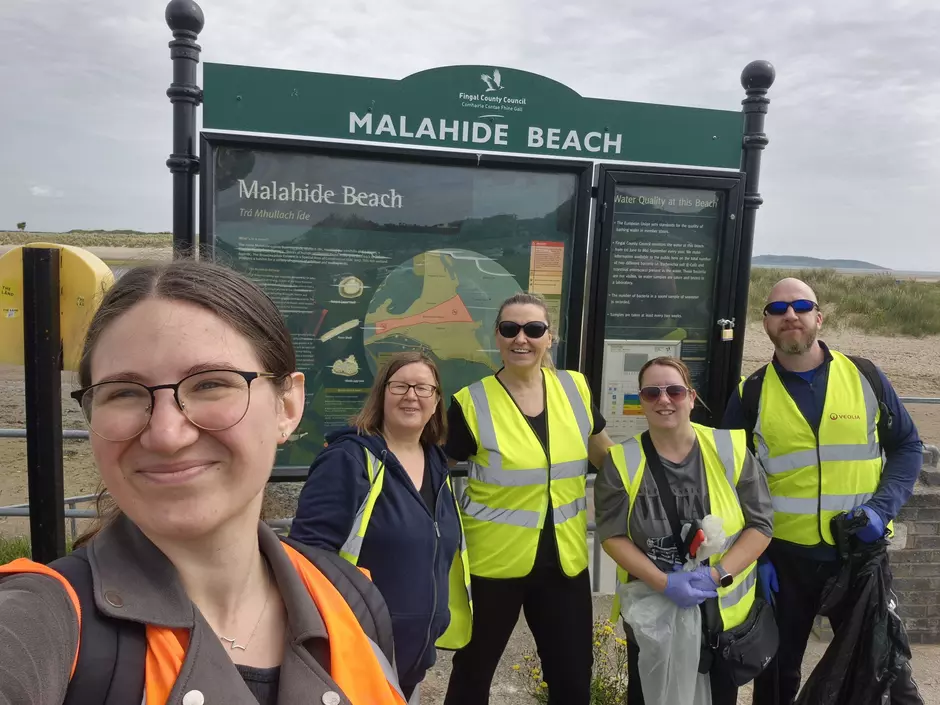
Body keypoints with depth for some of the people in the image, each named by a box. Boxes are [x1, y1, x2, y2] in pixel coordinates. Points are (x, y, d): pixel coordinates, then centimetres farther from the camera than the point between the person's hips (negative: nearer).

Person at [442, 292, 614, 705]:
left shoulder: (575, 388, -2)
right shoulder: (472, 404, -13)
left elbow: (609, 458, 13)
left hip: (564, 560, 3)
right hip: (492, 562, -3)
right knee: (473, 671, 17)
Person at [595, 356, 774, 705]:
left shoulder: (730, 449, -9)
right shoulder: (622, 461, -9)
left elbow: (761, 524, -5)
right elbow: (612, 535, -9)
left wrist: (718, 574, -18)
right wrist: (663, 582, -21)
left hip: (727, 614, 1)